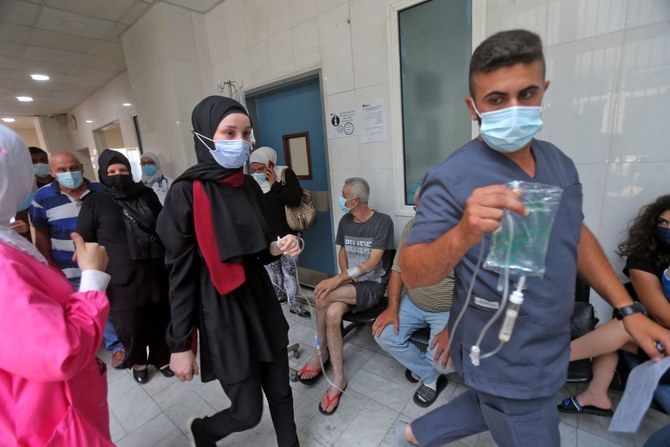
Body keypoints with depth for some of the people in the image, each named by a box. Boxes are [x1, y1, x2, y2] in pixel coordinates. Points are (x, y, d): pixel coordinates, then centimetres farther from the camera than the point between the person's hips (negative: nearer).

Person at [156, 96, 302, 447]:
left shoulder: (250, 186, 2)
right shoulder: (186, 193, -15)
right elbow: (181, 274, -12)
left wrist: (277, 248, -8)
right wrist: (180, 344, -8)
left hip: (262, 304, 6)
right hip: (222, 315, -5)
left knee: (280, 392, 18)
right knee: (248, 412, 10)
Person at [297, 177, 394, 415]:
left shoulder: (382, 221, -13)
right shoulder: (345, 221, 7)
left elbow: (372, 263, -18)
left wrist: (338, 279, -27)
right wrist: (344, 277, -4)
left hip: (372, 285, -5)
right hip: (350, 282, 5)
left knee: (323, 295, -29)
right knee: (332, 313, -27)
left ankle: (321, 351, -7)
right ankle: (338, 378, -9)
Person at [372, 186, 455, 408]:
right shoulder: (412, 227, -5)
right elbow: (398, 268, -1)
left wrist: (451, 329, -27)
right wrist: (392, 308, -8)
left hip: (450, 309, -4)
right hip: (412, 302, 5)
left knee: (445, 360, -24)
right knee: (383, 335, -11)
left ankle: (423, 369, 16)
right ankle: (431, 376, 11)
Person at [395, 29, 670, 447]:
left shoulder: (559, 162, -1)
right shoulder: (452, 179, -25)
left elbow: (576, 235, 10)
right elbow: (412, 275, -27)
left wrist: (628, 310, 5)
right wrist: (464, 233, -45)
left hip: (548, 350, 7)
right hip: (504, 365, -7)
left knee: (491, 408, 28)